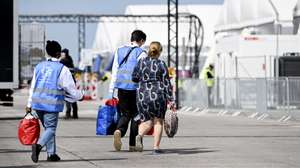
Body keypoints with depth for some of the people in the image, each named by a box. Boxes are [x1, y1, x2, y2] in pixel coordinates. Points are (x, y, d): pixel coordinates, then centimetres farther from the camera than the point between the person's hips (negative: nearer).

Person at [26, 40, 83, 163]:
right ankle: (38, 145, -27)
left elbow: (33, 87, 13)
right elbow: (71, 90, -2)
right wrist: (80, 95, 19)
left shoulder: (39, 67, 9)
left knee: (48, 127, 18)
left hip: (38, 103, 6)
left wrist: (29, 104, 19)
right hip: (52, 104, -6)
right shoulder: (62, 69, -6)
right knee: (51, 128, -1)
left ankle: (51, 153, 18)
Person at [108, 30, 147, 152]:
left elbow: (114, 73, 11)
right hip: (135, 88, -4)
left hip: (121, 88, 4)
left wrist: (111, 92, 13)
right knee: (135, 115, 7)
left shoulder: (119, 51, 10)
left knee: (125, 114, 10)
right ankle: (132, 145, 8)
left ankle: (119, 131, -20)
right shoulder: (141, 53, -5)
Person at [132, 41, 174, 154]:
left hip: (143, 95, 2)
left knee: (147, 122, 13)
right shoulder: (161, 64, -5)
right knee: (158, 121, 12)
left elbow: (134, 78, 9)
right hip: (159, 96, -2)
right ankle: (156, 147, 6)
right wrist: (170, 100, -2)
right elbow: (166, 83, -5)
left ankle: (140, 135, -18)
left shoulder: (141, 63, 2)